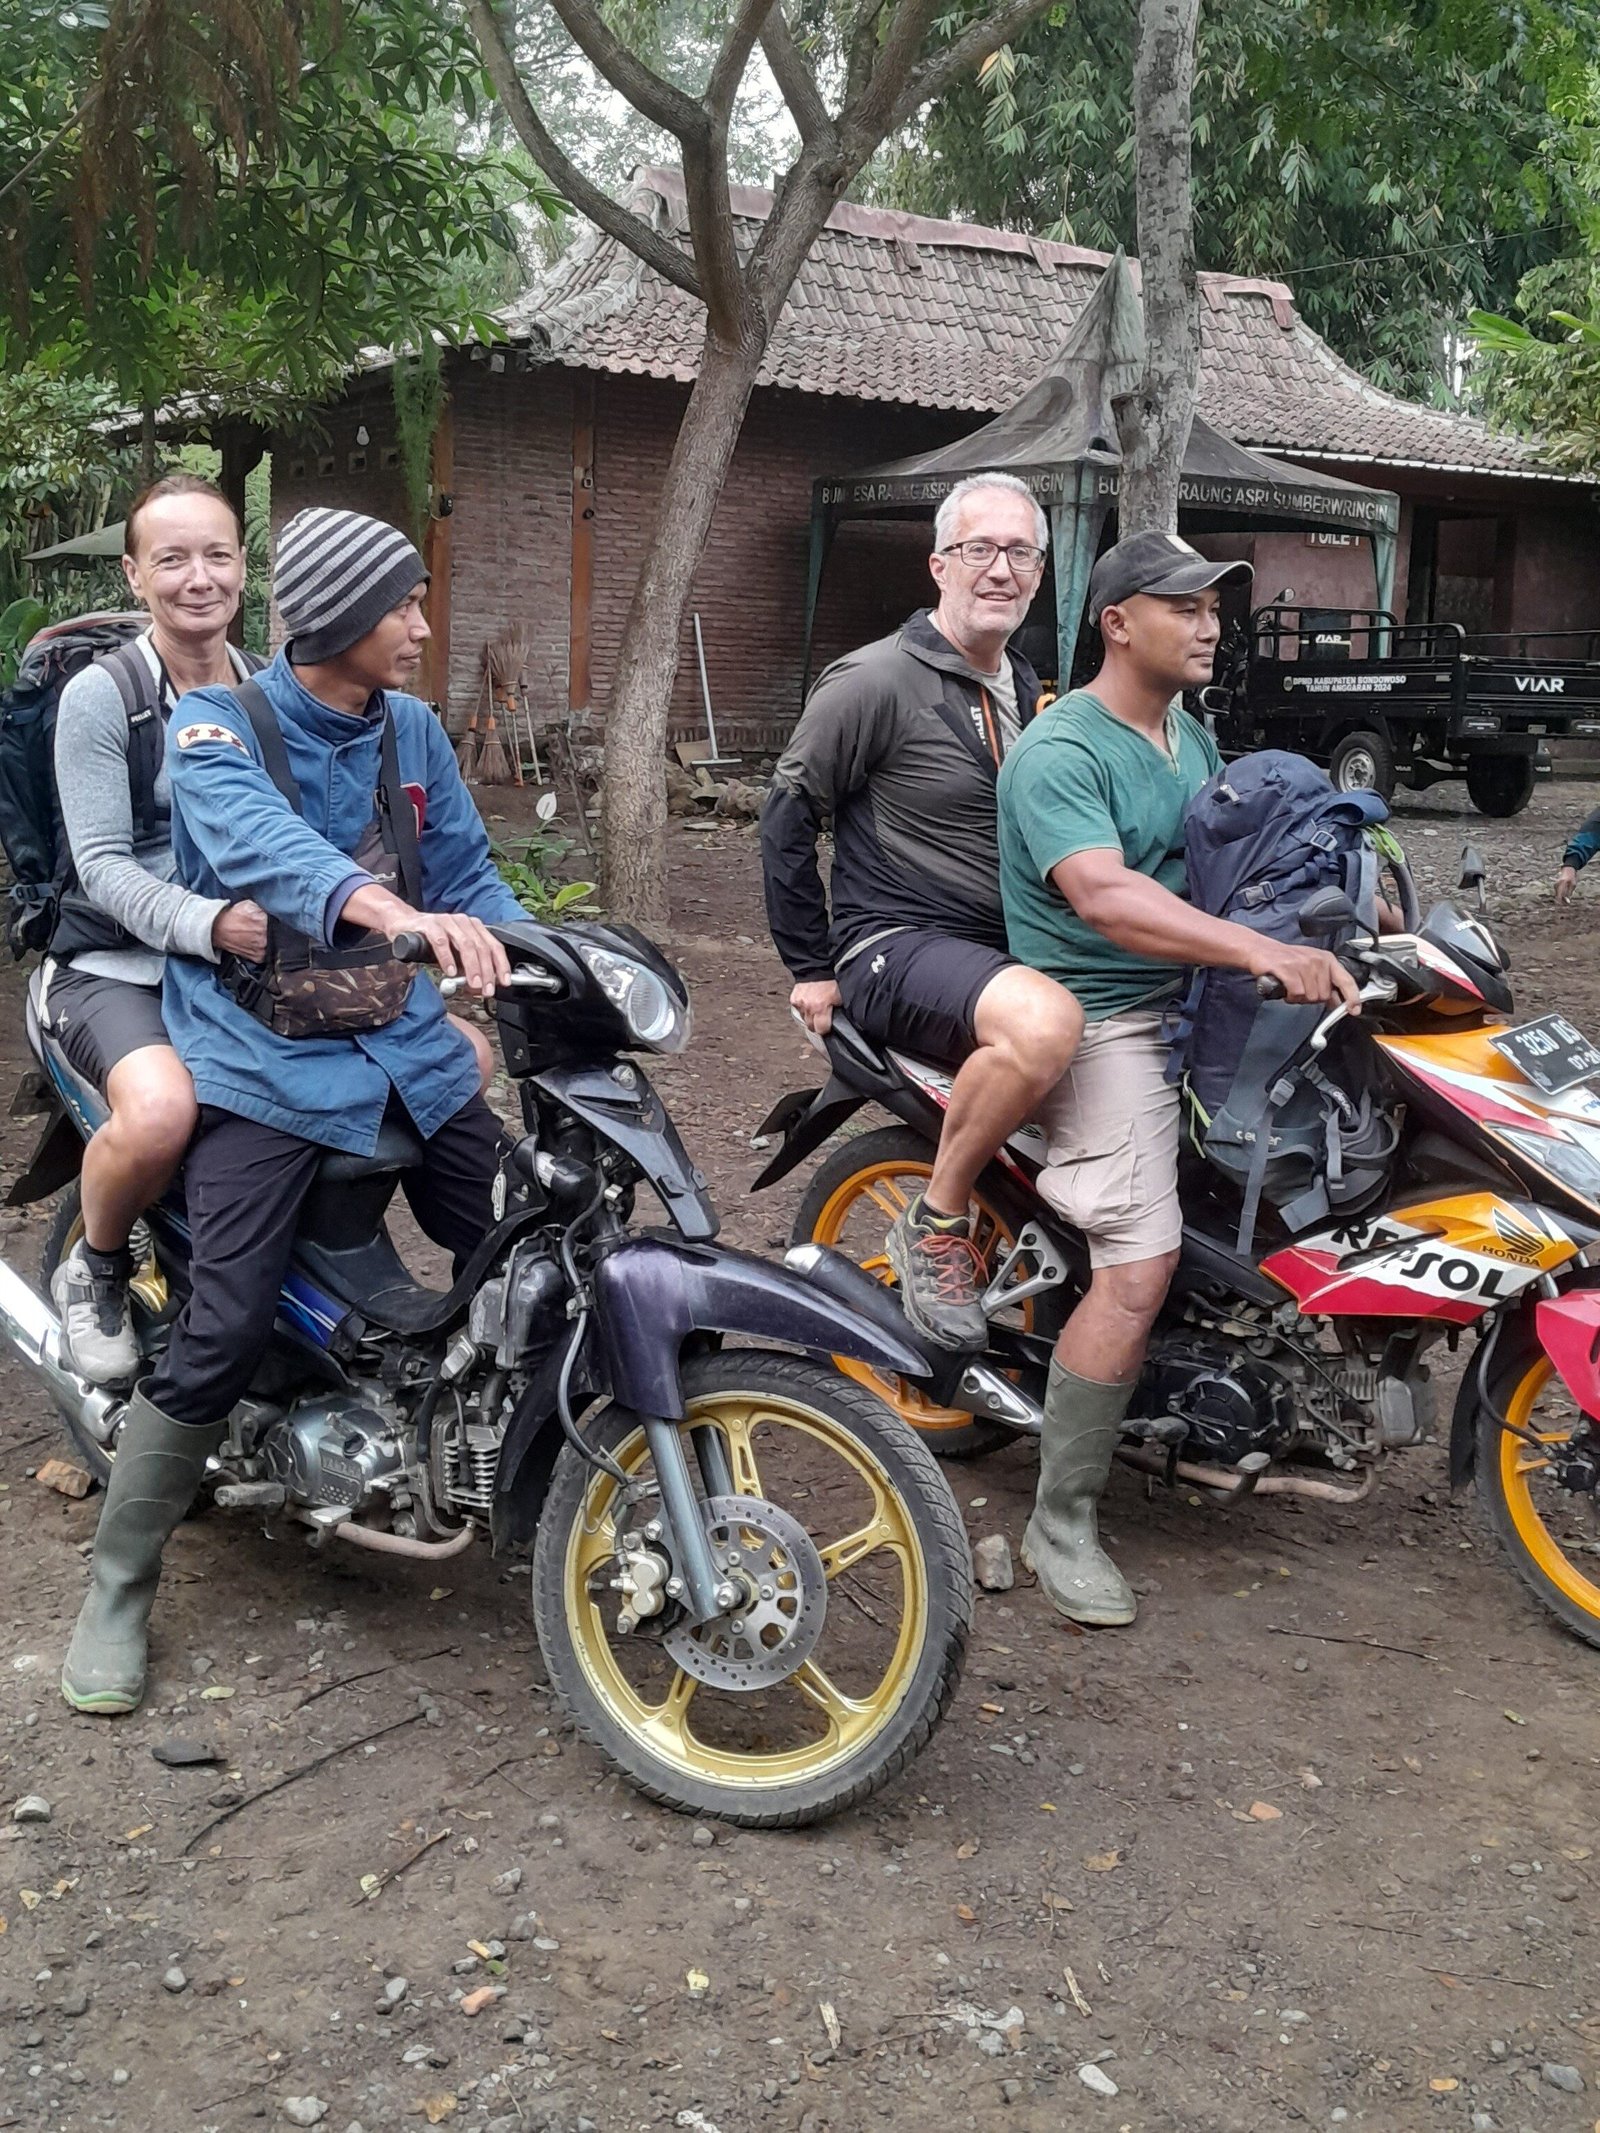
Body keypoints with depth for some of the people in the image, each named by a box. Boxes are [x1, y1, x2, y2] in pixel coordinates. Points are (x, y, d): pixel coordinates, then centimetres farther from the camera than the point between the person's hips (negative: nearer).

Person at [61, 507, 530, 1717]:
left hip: (401, 1044, 6)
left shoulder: (413, 730, 6)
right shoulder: (218, 728, -12)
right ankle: (117, 1591, 6)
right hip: (263, 1065, -5)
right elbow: (261, 849, -33)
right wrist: (402, 915, -51)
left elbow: (467, 877, 8)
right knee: (225, 1332, -13)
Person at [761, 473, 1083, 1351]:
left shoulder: (1026, 687, 16)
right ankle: (934, 1223, -17)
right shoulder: (876, 680, -9)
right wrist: (810, 967, -5)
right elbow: (787, 816, -6)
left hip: (1008, 948, 8)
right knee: (1044, 1026, -36)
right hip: (896, 944, -8)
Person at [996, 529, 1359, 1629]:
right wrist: (1264, 951, -39)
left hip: (1194, 1003, 9)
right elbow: (1104, 897, -30)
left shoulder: (1194, 739, 15)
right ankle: (1062, 1523, -5)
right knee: (1140, 1267, -18)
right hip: (1105, 1021, -9)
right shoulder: (1061, 752, -16)